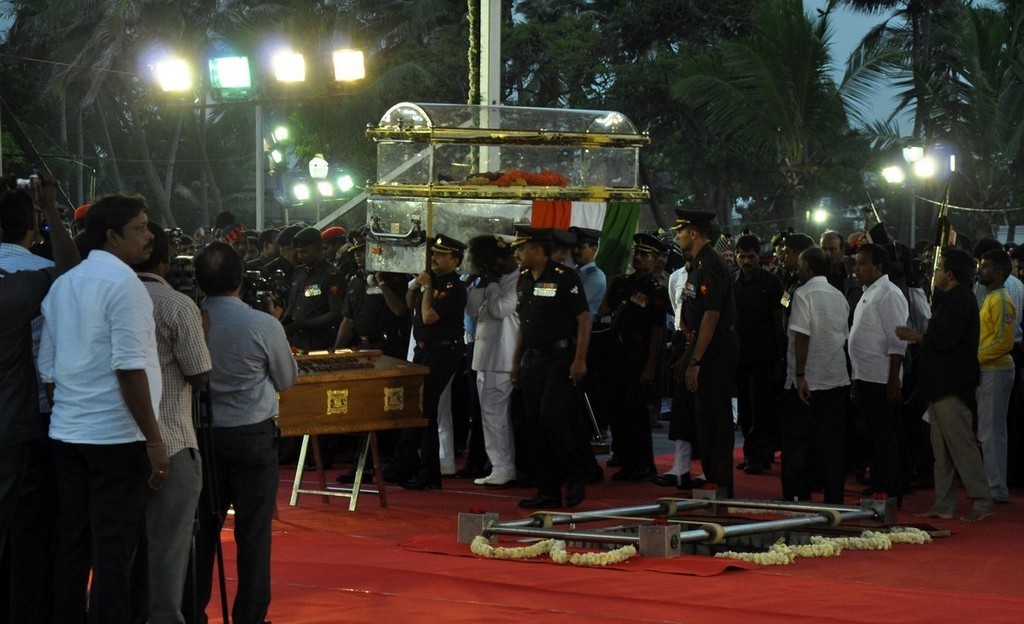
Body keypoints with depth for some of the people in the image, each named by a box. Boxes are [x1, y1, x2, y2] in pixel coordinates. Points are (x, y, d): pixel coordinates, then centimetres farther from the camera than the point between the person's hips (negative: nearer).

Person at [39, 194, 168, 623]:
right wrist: (154, 439, -15)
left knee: (72, 546, 11)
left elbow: (47, 367, 15)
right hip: (115, 436, -7)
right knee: (113, 553, -4)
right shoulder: (123, 283, -11)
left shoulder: (61, 286, 13)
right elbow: (130, 368, -17)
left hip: (66, 433, 8)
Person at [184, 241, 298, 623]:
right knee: (253, 533, 3)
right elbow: (287, 380, 1)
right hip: (253, 437, -3)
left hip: (203, 434, 3)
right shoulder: (264, 326, -15)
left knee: (203, 528, 11)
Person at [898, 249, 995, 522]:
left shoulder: (960, 301, -14)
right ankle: (944, 504, 13)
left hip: (951, 385, -11)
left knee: (961, 443, -9)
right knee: (941, 447, 10)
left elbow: (945, 339, -21)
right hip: (941, 384, 11)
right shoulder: (950, 300, 19)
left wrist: (915, 336, -9)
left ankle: (982, 501, -6)